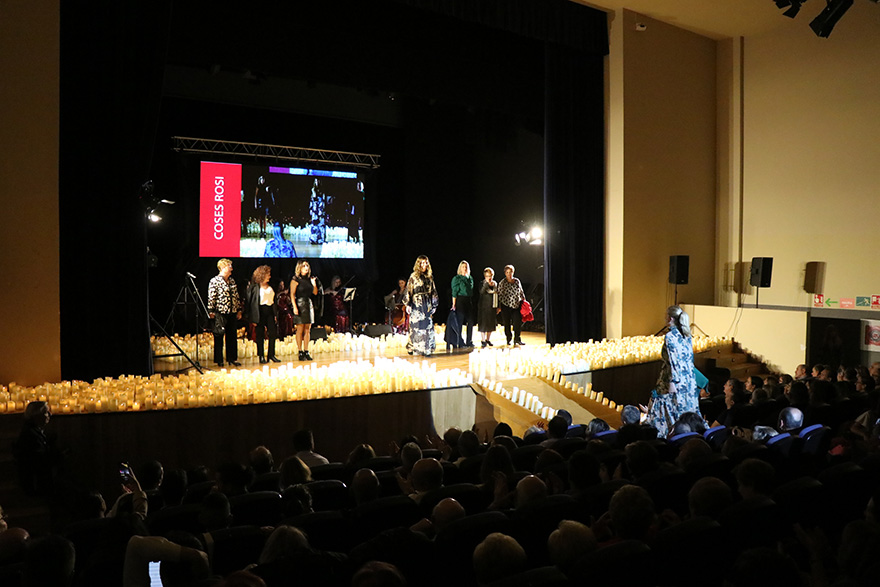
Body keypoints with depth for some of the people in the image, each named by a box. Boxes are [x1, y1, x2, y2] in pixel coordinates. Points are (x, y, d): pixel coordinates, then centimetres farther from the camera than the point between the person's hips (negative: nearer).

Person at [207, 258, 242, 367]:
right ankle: (219, 360, 9)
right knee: (219, 336, 1)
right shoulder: (214, 281, -6)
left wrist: (239, 310, 15)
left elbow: (236, 296, 17)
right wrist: (211, 311, -13)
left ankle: (232, 358, 17)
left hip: (232, 313, 6)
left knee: (232, 336, 9)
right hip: (220, 313, -6)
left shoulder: (232, 280, 14)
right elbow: (211, 297, -10)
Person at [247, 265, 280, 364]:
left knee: (273, 333, 2)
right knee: (260, 335, 1)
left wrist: (276, 314, 11)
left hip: (270, 311, 5)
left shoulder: (270, 286, 13)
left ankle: (271, 355, 11)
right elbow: (251, 302, -7)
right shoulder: (255, 286, -5)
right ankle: (261, 356, 8)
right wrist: (253, 318, -12)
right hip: (260, 312, -5)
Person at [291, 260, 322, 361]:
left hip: (309, 304, 6)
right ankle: (300, 352, -1)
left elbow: (315, 293, 15)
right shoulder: (295, 280, -3)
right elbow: (292, 294, -8)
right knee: (300, 329, -4)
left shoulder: (309, 279, 14)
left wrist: (314, 284, -3)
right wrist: (295, 307, -17)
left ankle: (306, 352, 10)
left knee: (307, 329, 5)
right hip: (300, 304, -6)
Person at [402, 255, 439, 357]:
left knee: (428, 326, 0)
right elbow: (408, 290, -3)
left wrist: (434, 305, 13)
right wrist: (408, 304, -9)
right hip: (417, 305, -4)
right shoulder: (414, 276, 0)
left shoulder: (429, 277, 13)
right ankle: (411, 347, 4)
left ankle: (427, 349, 5)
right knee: (416, 325, -5)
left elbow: (433, 291, 16)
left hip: (427, 305, 4)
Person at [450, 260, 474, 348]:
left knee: (470, 322, 4)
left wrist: (472, 303, 10)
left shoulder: (470, 278, 15)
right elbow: (454, 293, -6)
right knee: (460, 321, -3)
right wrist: (454, 305, -11)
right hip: (460, 300, -6)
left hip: (468, 301, 6)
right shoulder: (456, 278, -2)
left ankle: (469, 342, 12)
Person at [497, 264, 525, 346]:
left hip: (516, 305, 2)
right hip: (506, 306, -2)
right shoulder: (502, 282, -1)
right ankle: (509, 340, 16)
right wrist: (499, 306, -4)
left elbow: (521, 292, 19)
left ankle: (517, 339, 6)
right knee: (507, 323, 3)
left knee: (518, 322, -5)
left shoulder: (517, 281, 10)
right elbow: (500, 295, -2)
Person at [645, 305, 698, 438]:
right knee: (688, 412, 13)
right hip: (689, 381, 7)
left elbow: (673, 361, -20)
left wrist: (672, 382, -19)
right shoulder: (687, 335, 9)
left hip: (677, 382, -7)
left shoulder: (670, 336, -15)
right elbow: (690, 357, 14)